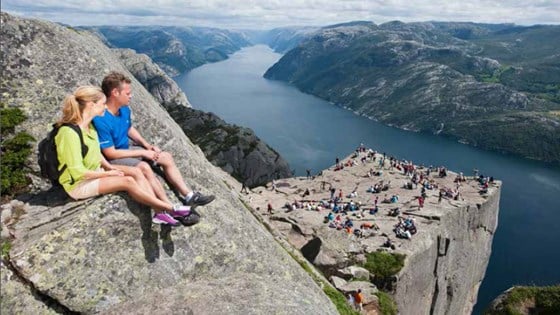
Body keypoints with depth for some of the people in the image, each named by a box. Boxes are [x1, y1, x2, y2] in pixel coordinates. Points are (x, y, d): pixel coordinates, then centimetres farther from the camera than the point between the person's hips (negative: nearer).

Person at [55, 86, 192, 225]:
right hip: (78, 184, -9)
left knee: (135, 172, -11)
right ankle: (170, 208, -13)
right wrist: (108, 173, -16)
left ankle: (159, 212, -19)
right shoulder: (70, 133, -27)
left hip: (95, 172, 9)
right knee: (128, 181, -23)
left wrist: (110, 167, -1)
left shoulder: (89, 125, 2)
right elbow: (78, 172, -26)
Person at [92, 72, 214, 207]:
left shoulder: (124, 110, -3)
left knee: (166, 157, 0)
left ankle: (188, 196, -1)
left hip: (126, 149, 9)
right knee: (144, 167, -34)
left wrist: (147, 145, 2)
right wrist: (142, 152, -19)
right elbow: (110, 153, -25)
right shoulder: (101, 120, -28)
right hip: (112, 160, -9)